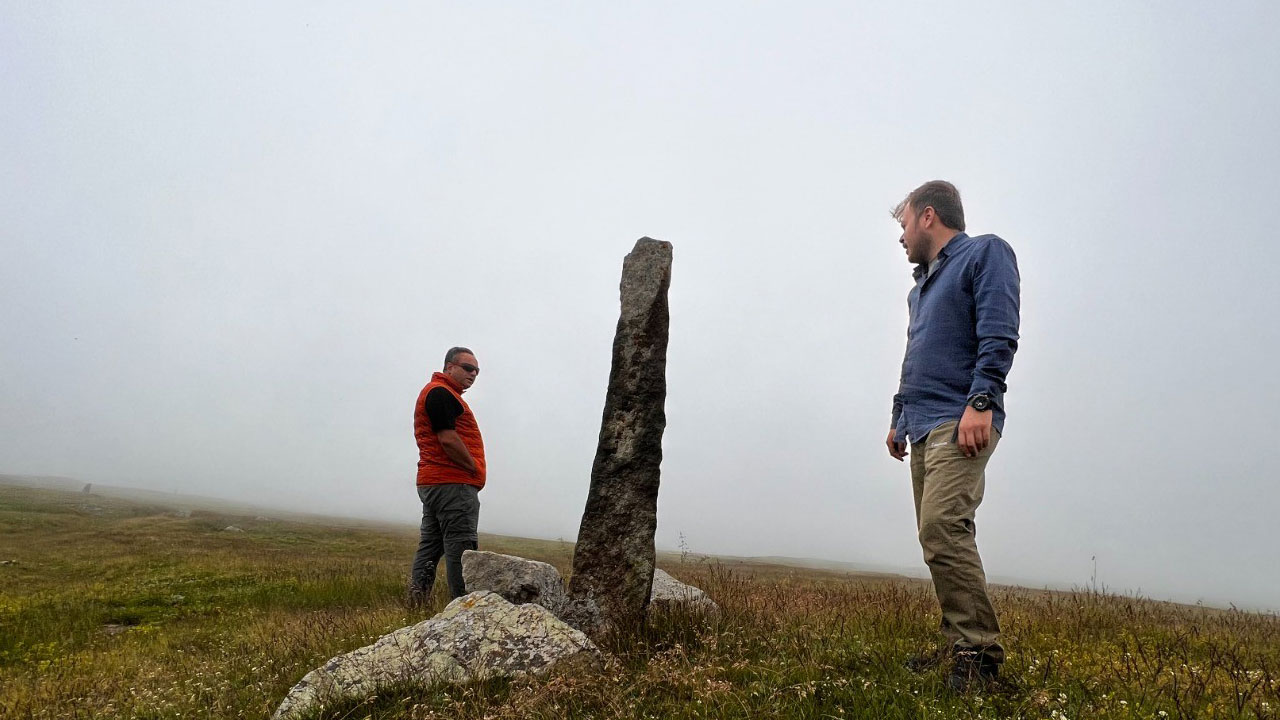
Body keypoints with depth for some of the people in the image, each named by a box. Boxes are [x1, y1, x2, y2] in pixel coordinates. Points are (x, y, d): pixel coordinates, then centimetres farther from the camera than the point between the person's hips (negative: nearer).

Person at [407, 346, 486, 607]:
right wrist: (474, 468, -10)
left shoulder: (438, 393, 23)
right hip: (453, 483, -11)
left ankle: (416, 604, 12)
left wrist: (471, 469, 14)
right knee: (460, 547, -9)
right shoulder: (441, 393, -11)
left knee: (430, 545, 10)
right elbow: (448, 439, -20)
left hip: (432, 483, 11)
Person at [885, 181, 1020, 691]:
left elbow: (998, 336, -12)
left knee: (942, 528, -21)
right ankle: (960, 647, 13)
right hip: (923, 426, 9)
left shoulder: (985, 253, 2)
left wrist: (981, 402, -22)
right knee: (937, 535, 7)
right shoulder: (922, 284, 27)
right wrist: (899, 416, 27)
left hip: (961, 423, -9)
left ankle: (979, 650, -14)